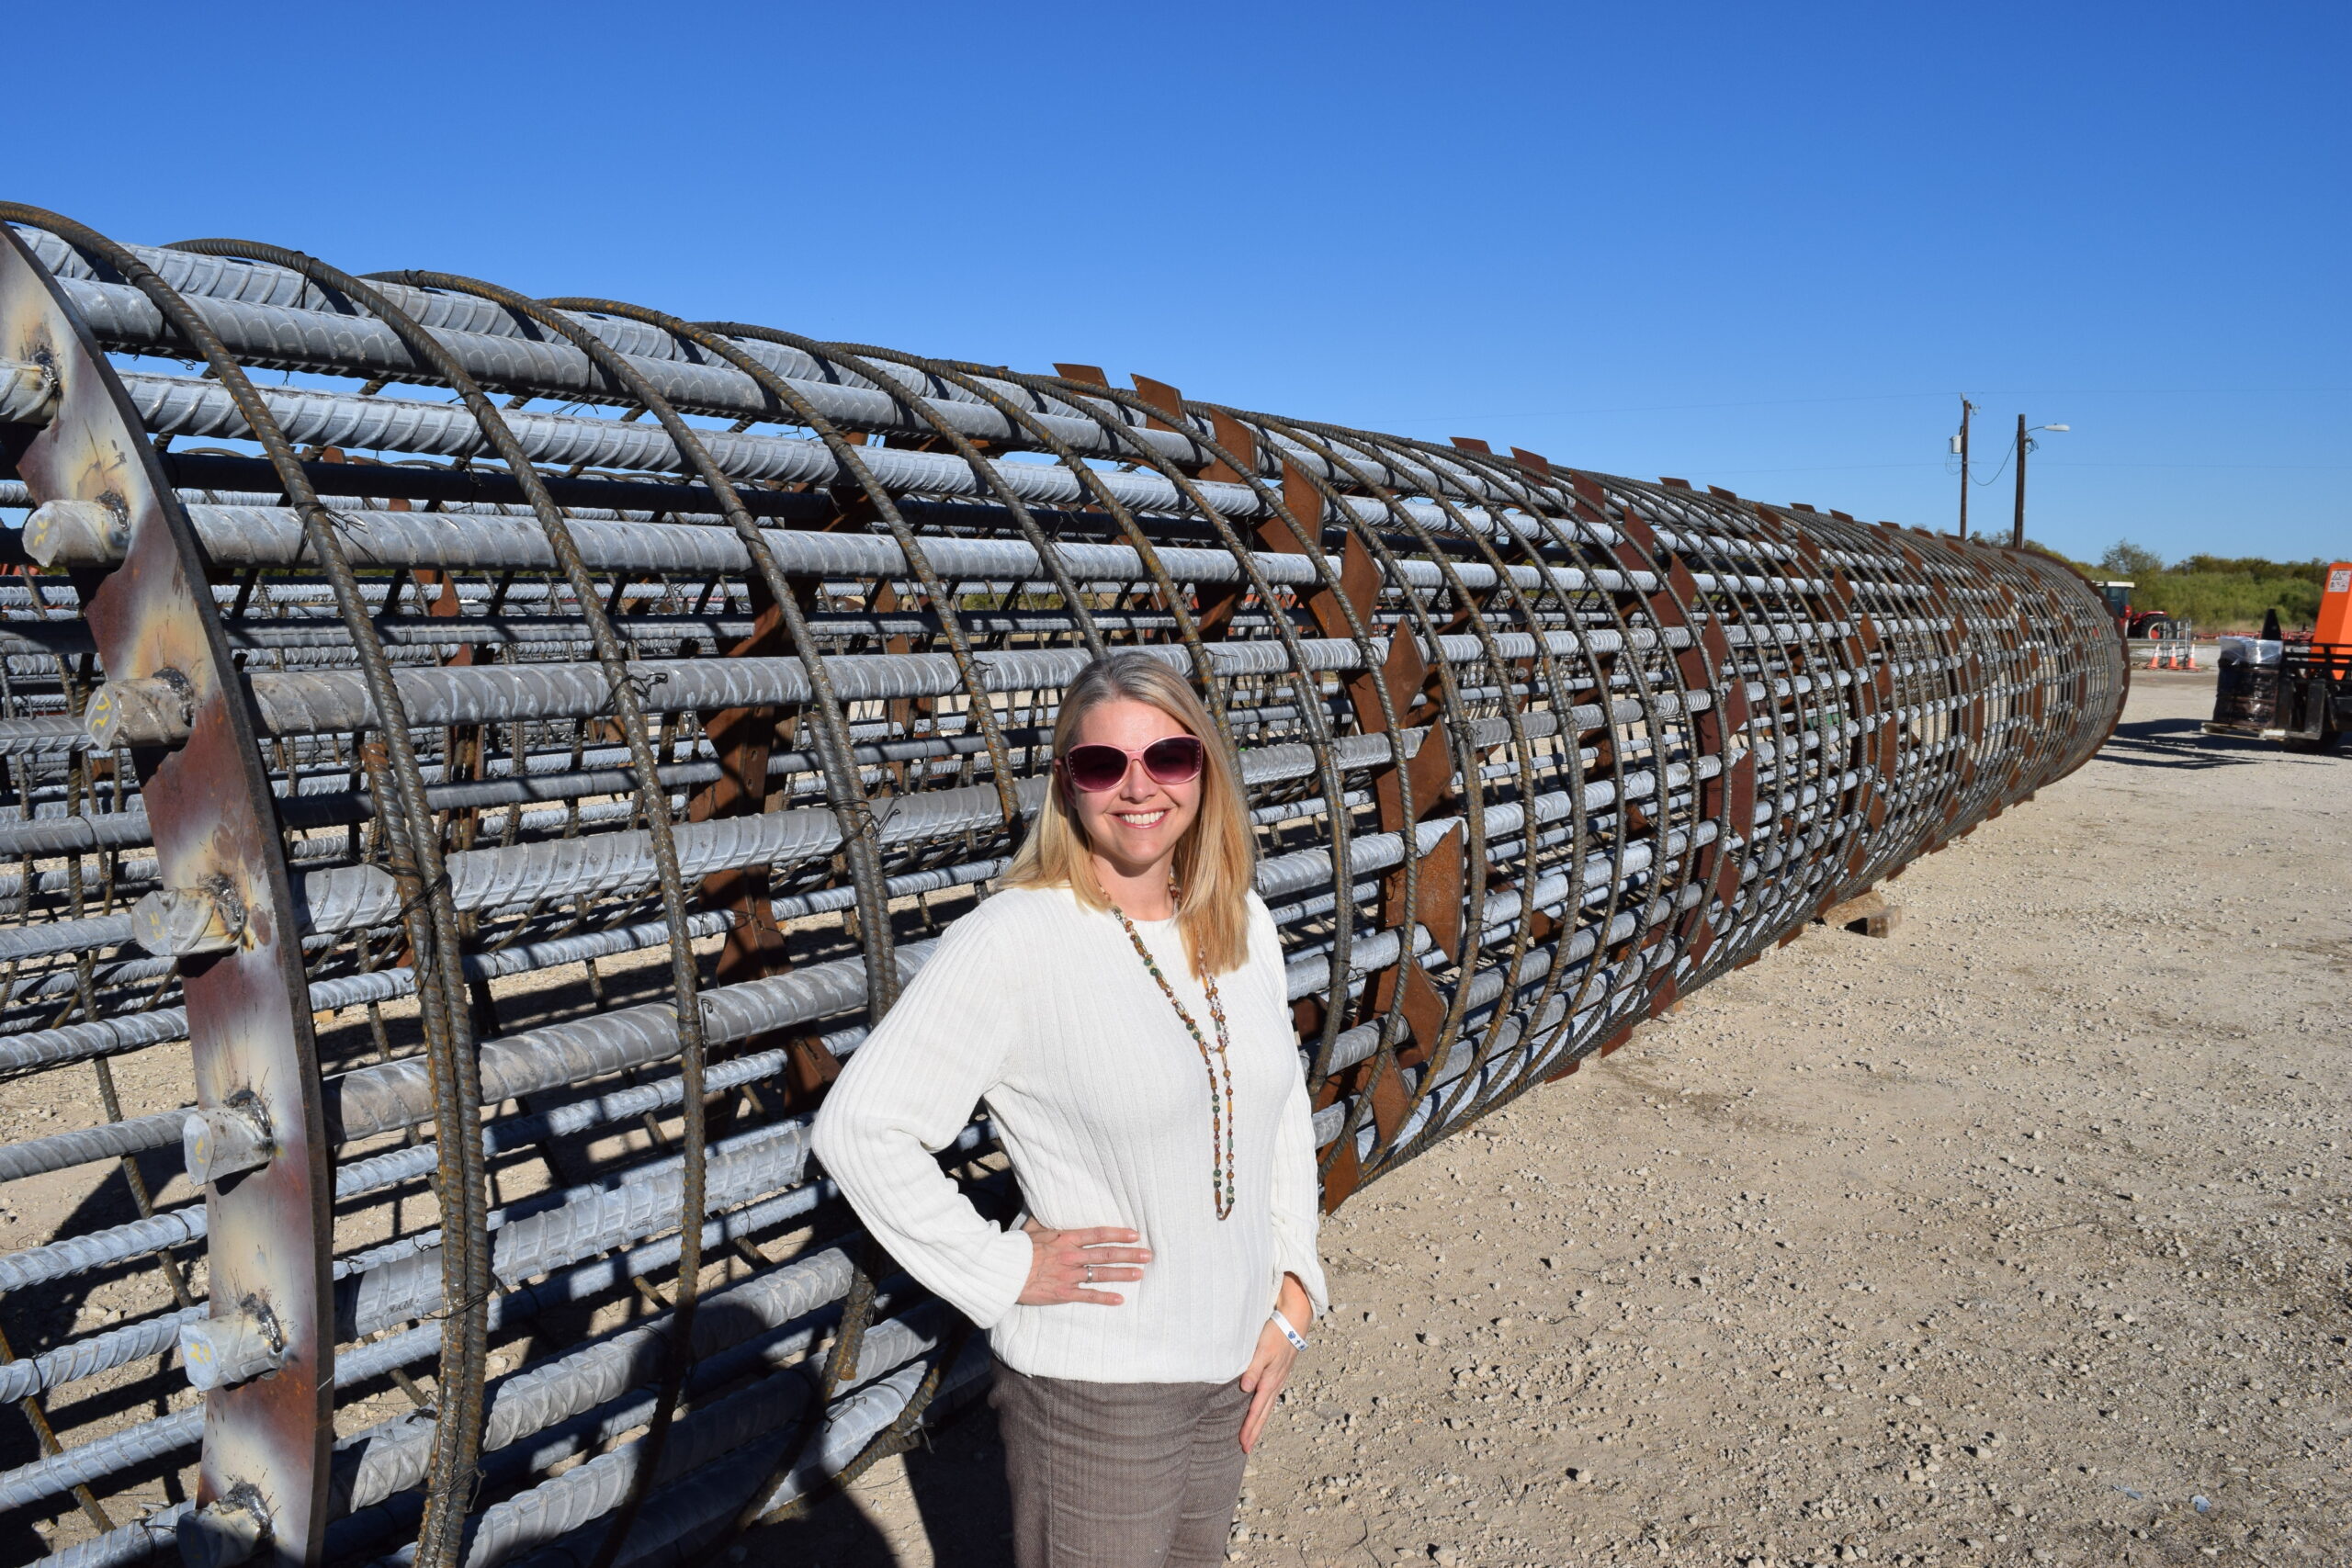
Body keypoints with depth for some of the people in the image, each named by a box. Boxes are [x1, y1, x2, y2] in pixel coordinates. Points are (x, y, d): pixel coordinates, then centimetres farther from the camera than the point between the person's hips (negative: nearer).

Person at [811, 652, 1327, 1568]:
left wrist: (1292, 1297, 5)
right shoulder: (1013, 941, -20)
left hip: (1234, 1358, 6)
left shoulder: (1242, 924, 0)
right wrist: (1003, 1272, -17)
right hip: (1092, 1385, -6)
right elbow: (858, 1128, -20)